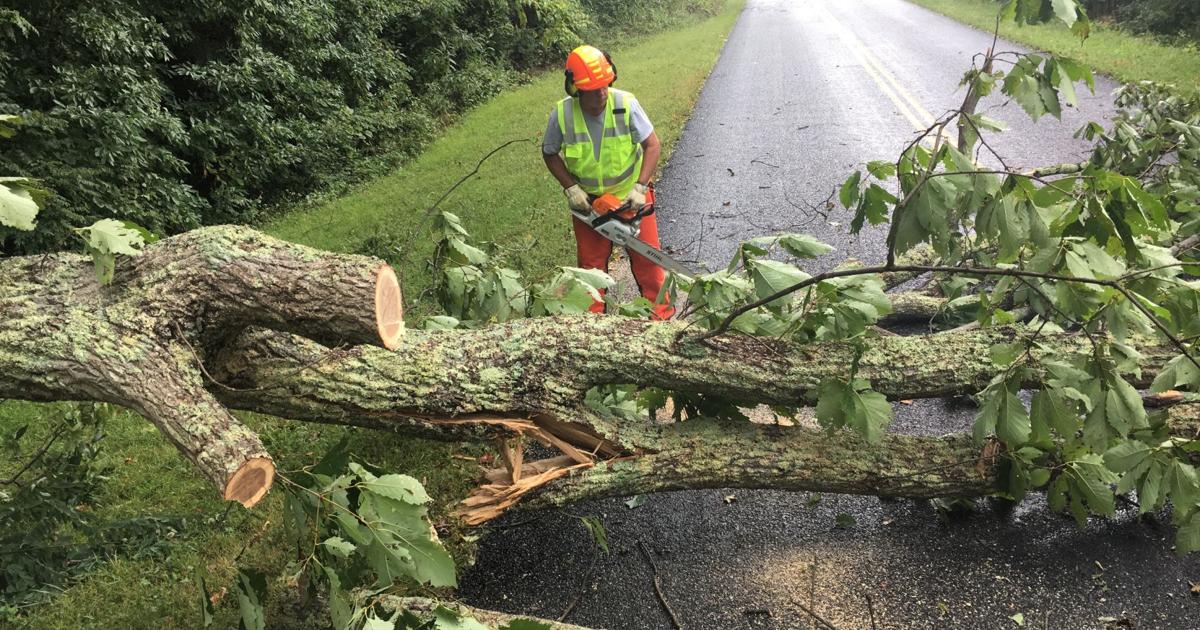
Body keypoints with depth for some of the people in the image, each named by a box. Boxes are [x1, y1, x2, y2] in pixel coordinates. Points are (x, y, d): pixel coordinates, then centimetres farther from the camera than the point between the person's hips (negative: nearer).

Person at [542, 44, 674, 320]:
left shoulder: (626, 104, -21)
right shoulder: (561, 115, -18)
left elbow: (653, 145, -14)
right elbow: (550, 154, -1)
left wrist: (640, 187, -22)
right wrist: (570, 188, -11)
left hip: (630, 195, -1)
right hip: (587, 201, 1)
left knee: (647, 257, 4)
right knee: (590, 264, 9)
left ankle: (661, 316, 17)